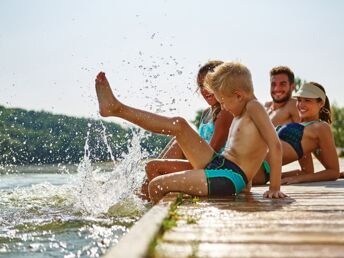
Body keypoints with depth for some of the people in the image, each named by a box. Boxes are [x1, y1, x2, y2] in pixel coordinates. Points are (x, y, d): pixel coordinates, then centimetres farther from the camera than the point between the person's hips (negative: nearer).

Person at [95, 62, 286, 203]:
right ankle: (116, 108, 9)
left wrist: (275, 188, -23)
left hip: (229, 178, -9)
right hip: (217, 164, 9)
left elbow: (275, 144, -21)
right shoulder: (240, 115, 19)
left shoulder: (253, 107, -10)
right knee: (179, 125, 5)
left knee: (156, 185, -10)